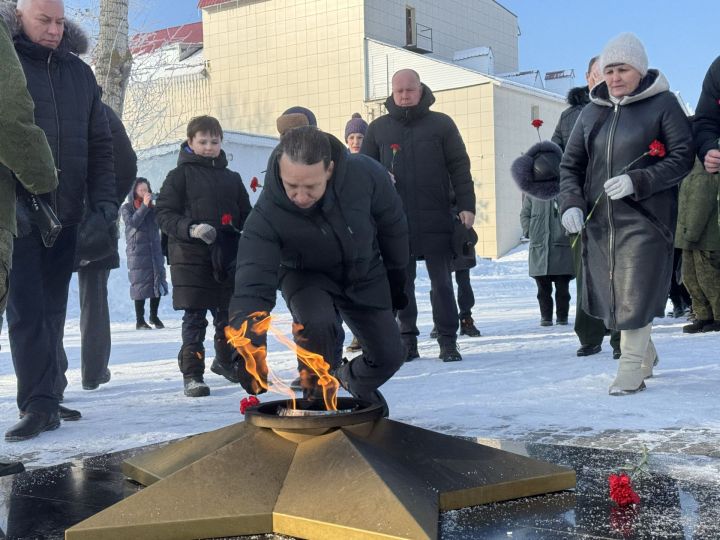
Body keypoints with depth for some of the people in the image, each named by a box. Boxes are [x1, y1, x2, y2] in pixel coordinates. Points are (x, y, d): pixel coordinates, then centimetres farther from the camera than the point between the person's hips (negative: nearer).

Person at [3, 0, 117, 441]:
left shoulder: (79, 73, 15)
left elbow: (99, 143, 17)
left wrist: (103, 197, 5)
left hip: (66, 212, 4)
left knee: (52, 308, 7)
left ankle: (43, 397, 14)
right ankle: (40, 404, -6)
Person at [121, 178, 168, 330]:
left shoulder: (152, 207, 15)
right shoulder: (127, 208, 2)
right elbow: (133, 222, -15)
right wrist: (144, 206, -18)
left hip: (155, 250, 4)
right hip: (138, 252, -4)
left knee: (158, 283, 3)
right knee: (140, 284, -4)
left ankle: (154, 316, 19)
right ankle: (140, 321, 3)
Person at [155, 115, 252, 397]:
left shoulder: (232, 178, 15)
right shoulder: (180, 175, 0)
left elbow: (245, 215, 21)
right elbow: (164, 213, -5)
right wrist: (191, 229, -20)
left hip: (227, 258, 5)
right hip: (191, 258, -5)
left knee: (229, 313, 15)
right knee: (194, 317, -2)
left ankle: (225, 361, 37)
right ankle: (192, 374, 5)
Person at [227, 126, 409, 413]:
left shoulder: (365, 174, -31)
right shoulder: (266, 216, -36)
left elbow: (392, 225, -11)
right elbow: (252, 288, -39)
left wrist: (396, 280, 2)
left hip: (365, 275, 3)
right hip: (307, 276, -2)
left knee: (389, 355, 4)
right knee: (317, 323, -34)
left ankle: (353, 381, 39)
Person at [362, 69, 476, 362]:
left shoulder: (441, 124, 6)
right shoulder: (378, 128, 11)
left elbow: (459, 167, 4)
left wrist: (466, 205, -5)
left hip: (437, 218, -1)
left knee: (442, 281, 3)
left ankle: (447, 341, 9)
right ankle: (407, 339, 15)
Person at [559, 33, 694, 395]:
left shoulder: (663, 104, -1)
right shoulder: (592, 113, 13)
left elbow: (682, 158, -6)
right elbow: (570, 164, 14)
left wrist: (636, 181, -18)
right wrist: (571, 203, -4)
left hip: (644, 219, -5)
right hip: (599, 220, 5)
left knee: (635, 294, -6)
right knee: (611, 294, 11)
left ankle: (631, 370, 8)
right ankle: (645, 354, 33)